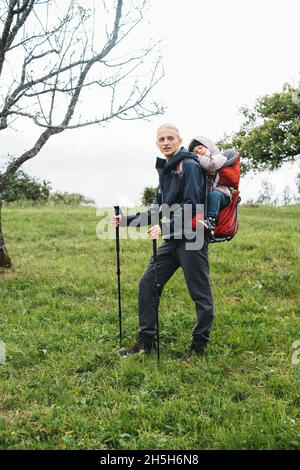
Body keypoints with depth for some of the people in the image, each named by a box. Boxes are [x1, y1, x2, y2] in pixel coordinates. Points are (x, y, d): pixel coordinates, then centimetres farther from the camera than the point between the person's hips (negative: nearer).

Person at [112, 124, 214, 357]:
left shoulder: (190, 166, -10)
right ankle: (146, 340, 16)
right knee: (147, 284, 7)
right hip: (172, 240, 9)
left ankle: (200, 343, 17)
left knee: (200, 293, 2)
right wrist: (128, 220, 14)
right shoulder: (165, 169, 15)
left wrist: (166, 227, -29)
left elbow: (191, 206, -20)